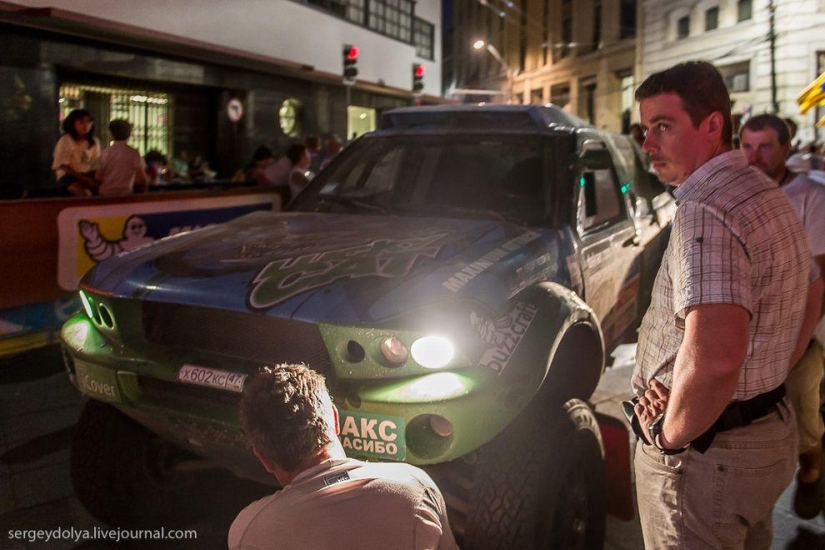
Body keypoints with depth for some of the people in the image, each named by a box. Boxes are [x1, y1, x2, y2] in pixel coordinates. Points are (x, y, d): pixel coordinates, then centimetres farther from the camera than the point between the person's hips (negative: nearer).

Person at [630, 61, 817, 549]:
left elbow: (713, 359, -38)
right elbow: (799, 329, 17)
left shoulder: (706, 208, -25)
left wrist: (670, 432, -21)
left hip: (705, 455, -9)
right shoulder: (771, 196, 8)